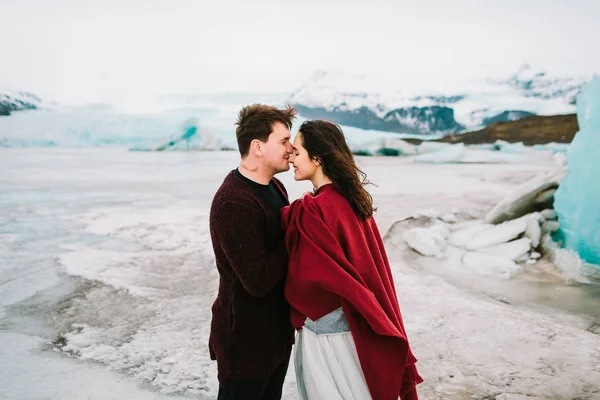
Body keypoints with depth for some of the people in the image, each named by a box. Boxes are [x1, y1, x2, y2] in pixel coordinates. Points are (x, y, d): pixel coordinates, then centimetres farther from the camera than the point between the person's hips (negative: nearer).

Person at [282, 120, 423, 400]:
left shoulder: (310, 211, -22)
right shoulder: (353, 198, 2)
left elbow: (304, 278, -18)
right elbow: (368, 265, 8)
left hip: (326, 330, -8)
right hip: (359, 325, 8)